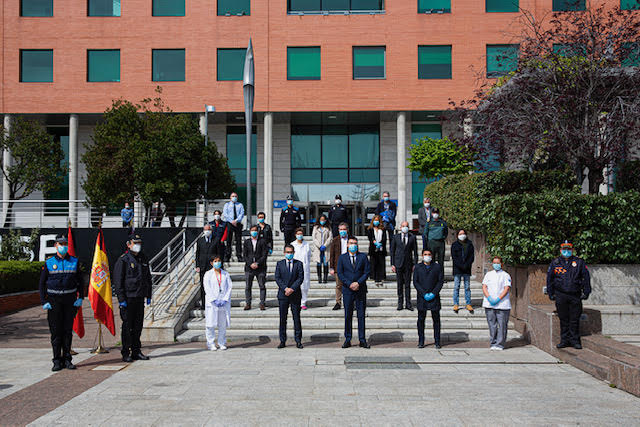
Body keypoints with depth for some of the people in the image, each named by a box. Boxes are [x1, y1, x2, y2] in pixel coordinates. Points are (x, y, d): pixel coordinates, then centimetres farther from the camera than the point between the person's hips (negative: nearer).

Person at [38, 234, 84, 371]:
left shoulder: (74, 261, 6)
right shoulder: (49, 263, 2)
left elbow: (80, 281, 11)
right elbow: (42, 283, 5)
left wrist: (80, 298, 1)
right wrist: (44, 302, -4)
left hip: (70, 299, 1)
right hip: (54, 300, -1)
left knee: (68, 330, 4)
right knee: (55, 331, 0)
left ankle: (67, 359, 12)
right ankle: (57, 361, 6)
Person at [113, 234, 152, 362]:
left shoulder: (143, 259, 12)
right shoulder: (123, 260, -7)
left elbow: (148, 278, 20)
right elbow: (117, 280, -10)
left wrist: (148, 296, 15)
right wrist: (121, 298, -15)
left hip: (140, 298, 6)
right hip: (128, 298, -6)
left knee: (138, 325, 10)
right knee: (127, 326, -1)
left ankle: (136, 352, 18)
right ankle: (126, 354, 6)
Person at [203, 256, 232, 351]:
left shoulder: (225, 274, 10)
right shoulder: (208, 274, 3)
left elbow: (229, 287, 4)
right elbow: (207, 289, -4)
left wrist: (225, 299, -8)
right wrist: (214, 300, -13)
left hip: (224, 302, 2)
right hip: (212, 303, -2)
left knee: (223, 324, 5)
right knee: (211, 324, -2)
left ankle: (222, 343, 15)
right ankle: (211, 344, 7)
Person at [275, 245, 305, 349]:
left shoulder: (298, 264, 5)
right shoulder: (279, 264, 8)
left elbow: (301, 278, -3)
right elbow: (277, 278, 0)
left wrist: (292, 289, -14)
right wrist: (285, 288, -13)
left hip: (295, 294, -1)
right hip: (283, 294, 1)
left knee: (296, 318, 2)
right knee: (282, 318, 2)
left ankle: (298, 341, 8)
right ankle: (283, 341, 8)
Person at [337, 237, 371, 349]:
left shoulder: (363, 257, 6)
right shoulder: (342, 258, 6)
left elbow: (367, 271, 0)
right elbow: (340, 273, 0)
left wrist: (358, 283, -12)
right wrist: (349, 284, -11)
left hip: (361, 289, 0)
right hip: (347, 290, 0)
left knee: (361, 315, 2)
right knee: (348, 315, 2)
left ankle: (362, 340, 6)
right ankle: (347, 340, 9)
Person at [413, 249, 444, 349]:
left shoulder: (438, 267, 6)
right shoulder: (418, 267, 8)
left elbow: (441, 281, 2)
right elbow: (415, 282, 2)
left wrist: (434, 293, -10)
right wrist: (424, 294, -9)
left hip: (434, 297, 0)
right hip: (422, 297, 1)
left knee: (436, 319, 1)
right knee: (421, 319, 2)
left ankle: (437, 341, 8)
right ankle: (421, 341, 8)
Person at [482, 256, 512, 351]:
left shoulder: (505, 275, 4)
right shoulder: (488, 274, 14)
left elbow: (507, 289, -5)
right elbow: (484, 287, 7)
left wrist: (498, 299, -15)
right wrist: (489, 298, -10)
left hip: (502, 304, -2)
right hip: (489, 304, 3)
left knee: (502, 325, -3)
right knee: (492, 325, 4)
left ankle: (500, 344, 2)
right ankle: (493, 343, 12)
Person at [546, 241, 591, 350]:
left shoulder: (579, 262, 6)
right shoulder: (555, 263, 8)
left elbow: (586, 277, 7)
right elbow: (549, 278, 12)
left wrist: (586, 292, 1)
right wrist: (550, 293, 8)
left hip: (575, 295, -1)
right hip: (561, 295, 1)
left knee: (574, 319, 2)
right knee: (563, 319, 6)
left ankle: (575, 341, 11)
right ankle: (564, 340, 14)